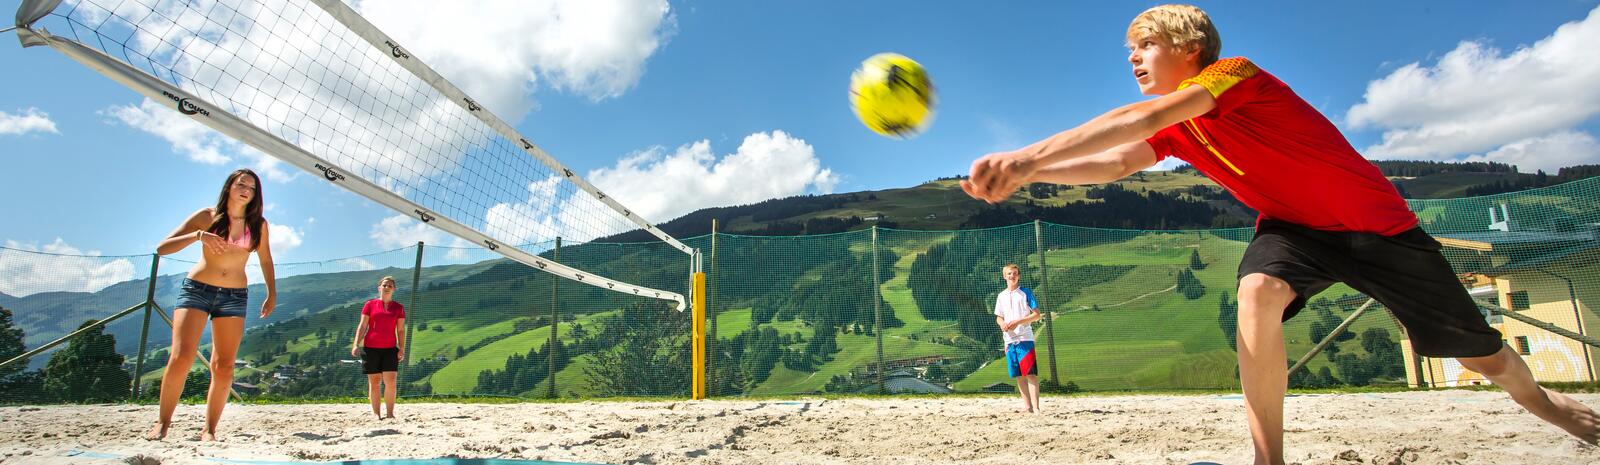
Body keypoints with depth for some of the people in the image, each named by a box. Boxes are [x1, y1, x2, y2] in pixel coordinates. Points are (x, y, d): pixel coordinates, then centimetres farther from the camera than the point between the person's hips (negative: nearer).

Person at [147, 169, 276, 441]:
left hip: (234, 296, 2)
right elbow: (162, 248, -4)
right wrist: (198, 236, -20)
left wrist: (272, 293, 12)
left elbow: (265, 260, 18)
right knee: (181, 357, -14)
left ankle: (209, 429, 6)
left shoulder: (258, 224, 5)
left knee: (224, 367, -2)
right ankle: (163, 422, 3)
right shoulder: (207, 216, 0)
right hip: (197, 289, -2)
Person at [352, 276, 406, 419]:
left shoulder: (399, 308, 9)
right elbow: (362, 326, 4)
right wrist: (356, 344, -7)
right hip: (371, 348, 0)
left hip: (390, 349, 0)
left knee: (391, 381, -9)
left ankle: (390, 413, -1)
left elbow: (401, 330, 7)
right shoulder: (370, 305, 7)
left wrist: (402, 349, -2)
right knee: (374, 381, 2)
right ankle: (376, 413, 8)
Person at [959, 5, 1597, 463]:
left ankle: (1540, 400, 47)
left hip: (1375, 221, -4)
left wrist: (1028, 156, -47)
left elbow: (1140, 120, -40)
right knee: (1258, 290, -31)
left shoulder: (1234, 74, -25)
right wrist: (1026, 174, -33)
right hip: (1292, 226, 5)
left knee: (1482, 355, 10)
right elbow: (1115, 162, -17)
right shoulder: (1175, 127, -3)